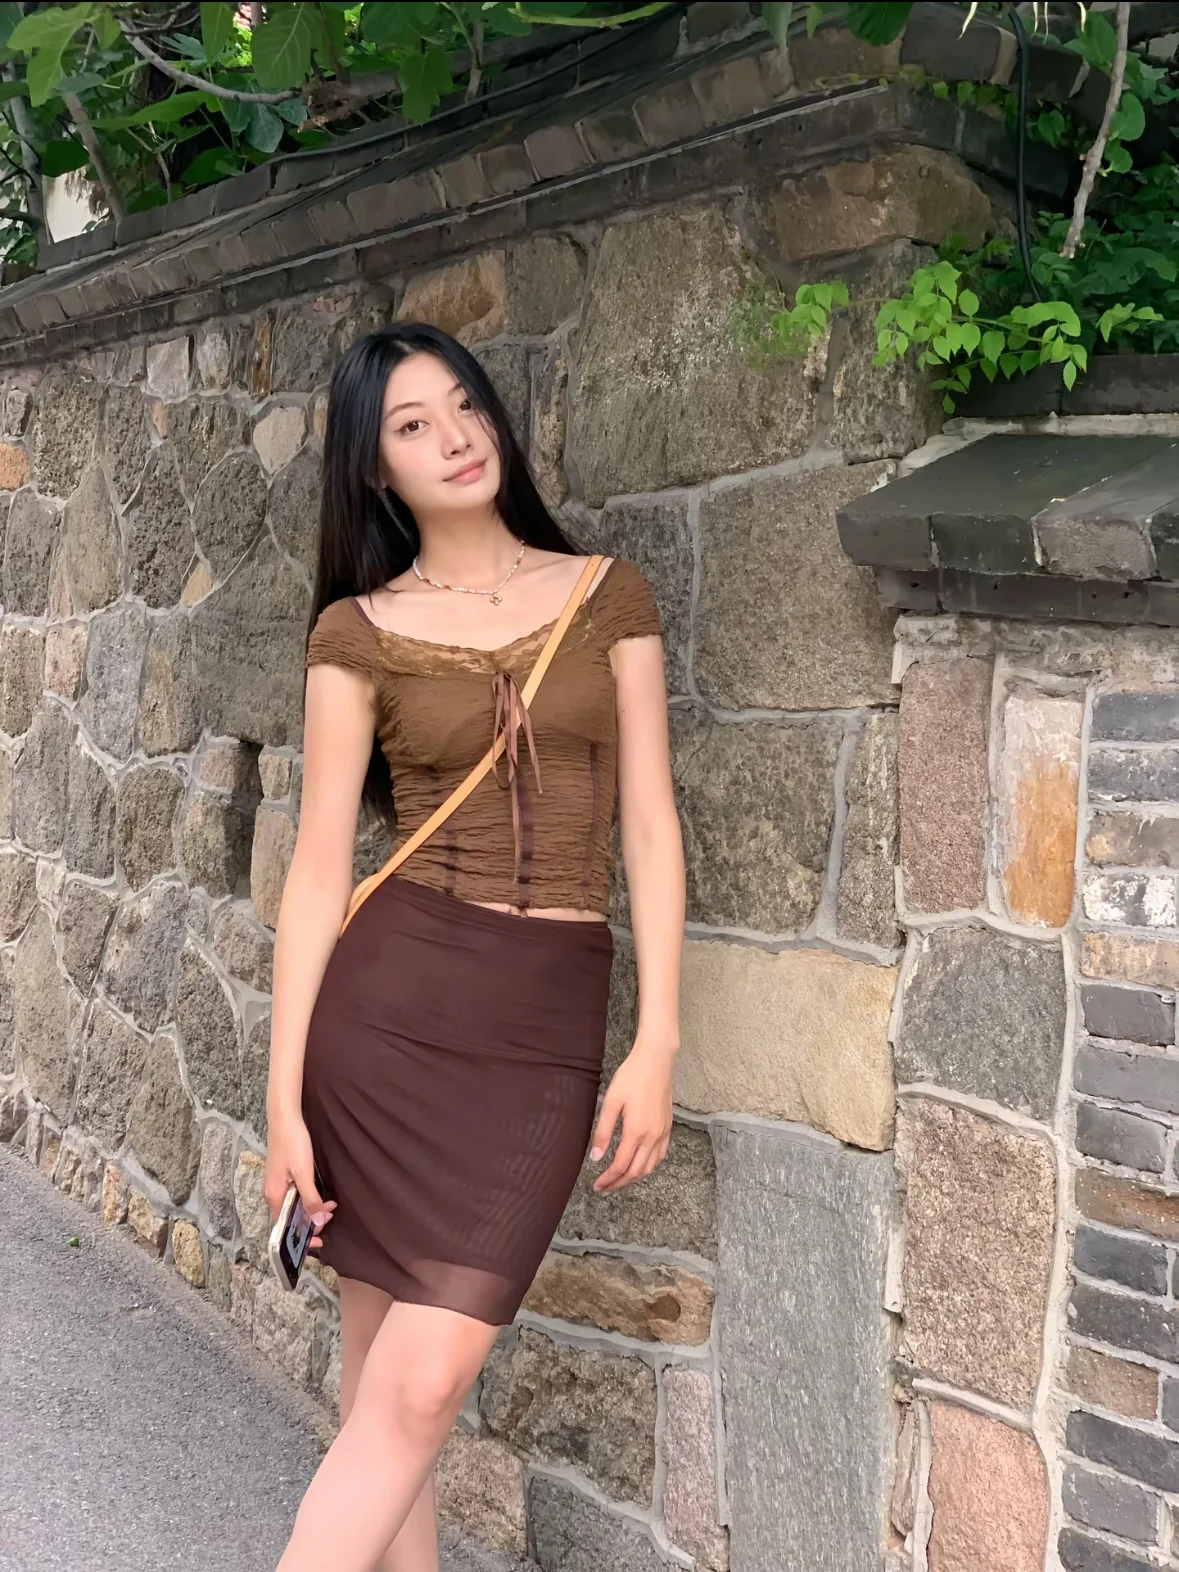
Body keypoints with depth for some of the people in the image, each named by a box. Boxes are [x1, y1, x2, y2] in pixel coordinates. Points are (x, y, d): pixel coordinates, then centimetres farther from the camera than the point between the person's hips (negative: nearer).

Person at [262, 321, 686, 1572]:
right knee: (384, 1384, 5)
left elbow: (648, 824, 4)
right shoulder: (359, 632, 3)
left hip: (545, 1022, 1)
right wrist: (284, 1096, -4)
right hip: (387, 1001, -1)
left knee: (420, 1385, -5)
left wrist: (657, 1043, -4)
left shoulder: (608, 597, 7)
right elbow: (319, 866, 1)